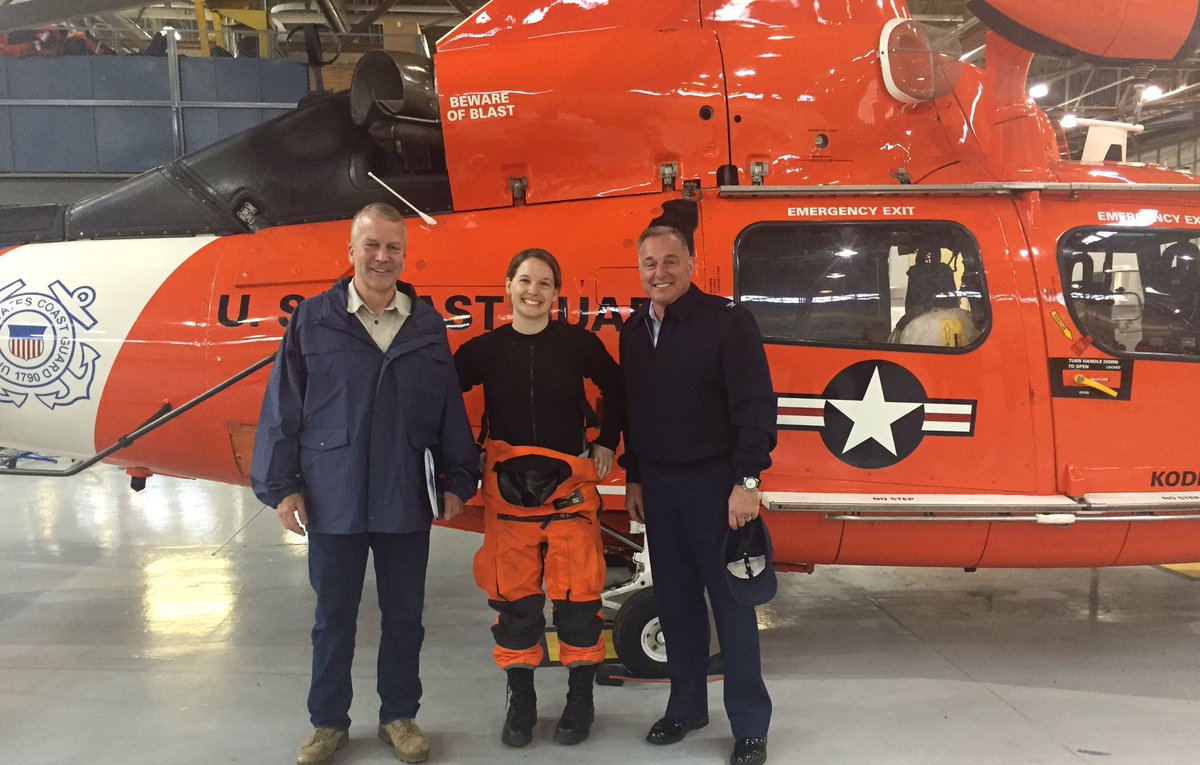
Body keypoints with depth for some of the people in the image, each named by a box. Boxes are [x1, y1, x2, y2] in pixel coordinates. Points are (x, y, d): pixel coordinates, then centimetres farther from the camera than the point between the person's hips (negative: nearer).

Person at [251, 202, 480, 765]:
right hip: (332, 502, -1)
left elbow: (450, 411, 6)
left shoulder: (428, 326, 4)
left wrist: (459, 480, 5)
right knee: (334, 617, 12)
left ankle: (399, 715, 31)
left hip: (407, 503, 2)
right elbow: (283, 408, -1)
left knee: (404, 615, 13)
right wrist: (280, 485, -4)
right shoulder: (313, 321, -1)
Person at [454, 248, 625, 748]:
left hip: (569, 486, -1)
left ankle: (581, 697, 20)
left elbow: (616, 392, 13)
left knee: (577, 593, 2)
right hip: (507, 488, 1)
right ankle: (521, 701, 22)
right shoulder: (484, 349, 1)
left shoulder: (578, 343, -1)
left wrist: (606, 443, 10)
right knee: (513, 595, 7)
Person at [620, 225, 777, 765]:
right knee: (675, 603, 13)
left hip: (715, 483, -5)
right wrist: (634, 478, 14)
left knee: (732, 603, 2)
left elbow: (755, 404, -14)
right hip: (657, 486, 6)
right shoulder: (633, 331, 9)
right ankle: (686, 707, 28)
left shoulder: (727, 320, -10)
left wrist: (747, 481, -18)